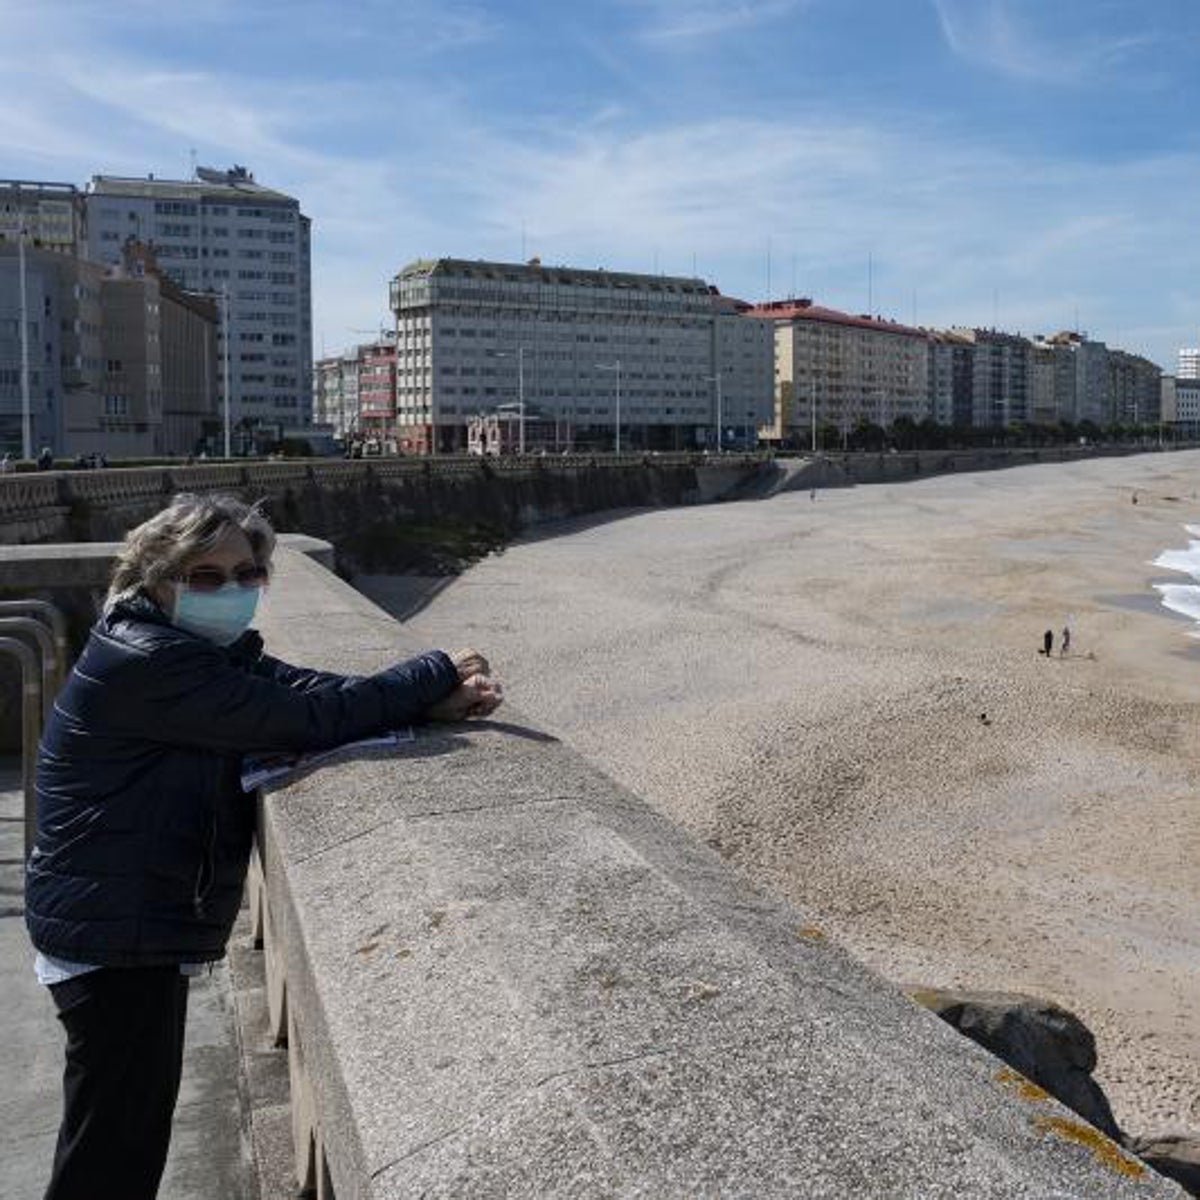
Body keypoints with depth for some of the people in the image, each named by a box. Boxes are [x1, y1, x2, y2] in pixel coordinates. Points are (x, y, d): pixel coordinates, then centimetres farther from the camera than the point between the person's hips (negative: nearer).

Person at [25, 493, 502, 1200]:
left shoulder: (213, 651, 8)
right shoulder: (146, 662, -23)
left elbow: (304, 688, -2)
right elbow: (304, 720, -28)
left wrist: (436, 700, -18)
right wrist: (437, 675, -19)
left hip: (144, 925, 10)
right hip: (113, 934, -10)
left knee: (139, 1122, 21)